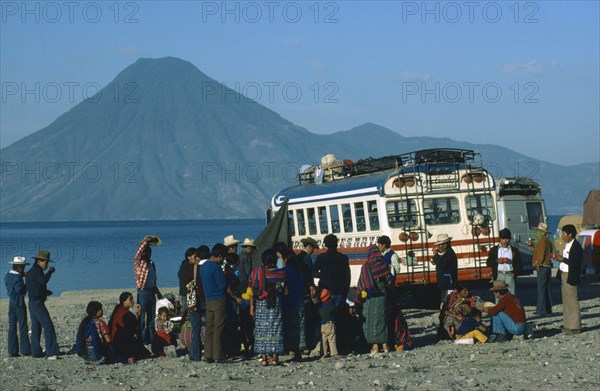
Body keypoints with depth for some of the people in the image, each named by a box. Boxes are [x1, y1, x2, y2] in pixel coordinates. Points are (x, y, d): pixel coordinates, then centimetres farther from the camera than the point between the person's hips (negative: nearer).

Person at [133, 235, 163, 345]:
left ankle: (150, 338, 19)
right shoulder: (139, 262, -7)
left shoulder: (151, 263, 14)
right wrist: (145, 242, -28)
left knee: (151, 317, 12)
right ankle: (141, 339, -2)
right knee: (142, 318, -5)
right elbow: (138, 254, -30)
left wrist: (158, 292, 23)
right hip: (143, 292, -8)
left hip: (151, 291, 8)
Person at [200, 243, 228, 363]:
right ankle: (217, 356, -2)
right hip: (219, 301, -7)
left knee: (209, 329, 8)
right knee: (218, 329, -3)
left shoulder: (203, 267, 10)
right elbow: (223, 285, -15)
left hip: (208, 301, 7)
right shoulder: (216, 268, -16)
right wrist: (227, 277, 3)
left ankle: (208, 355, 7)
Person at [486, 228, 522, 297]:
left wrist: (515, 273, -5)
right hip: (499, 275, 0)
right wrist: (497, 261, -12)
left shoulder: (514, 250, 10)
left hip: (510, 275, 0)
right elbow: (488, 263, 6)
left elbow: (518, 264, 11)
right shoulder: (494, 250, 10)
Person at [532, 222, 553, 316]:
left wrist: (538, 265, -11)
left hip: (542, 267, -10)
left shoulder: (542, 241, -12)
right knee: (546, 289, 13)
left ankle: (541, 310, -13)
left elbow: (541, 254, -18)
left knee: (541, 288, -10)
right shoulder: (548, 241, 18)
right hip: (548, 266, 10)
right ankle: (548, 309, 17)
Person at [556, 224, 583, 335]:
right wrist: (560, 258, 3)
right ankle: (568, 324, 19)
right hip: (564, 275, 10)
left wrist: (563, 259, -20)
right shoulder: (567, 245, 13)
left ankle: (575, 326, -1)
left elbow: (575, 263, -22)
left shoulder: (576, 247, -16)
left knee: (572, 300, -5)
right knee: (566, 301, 13)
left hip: (570, 276, -10)